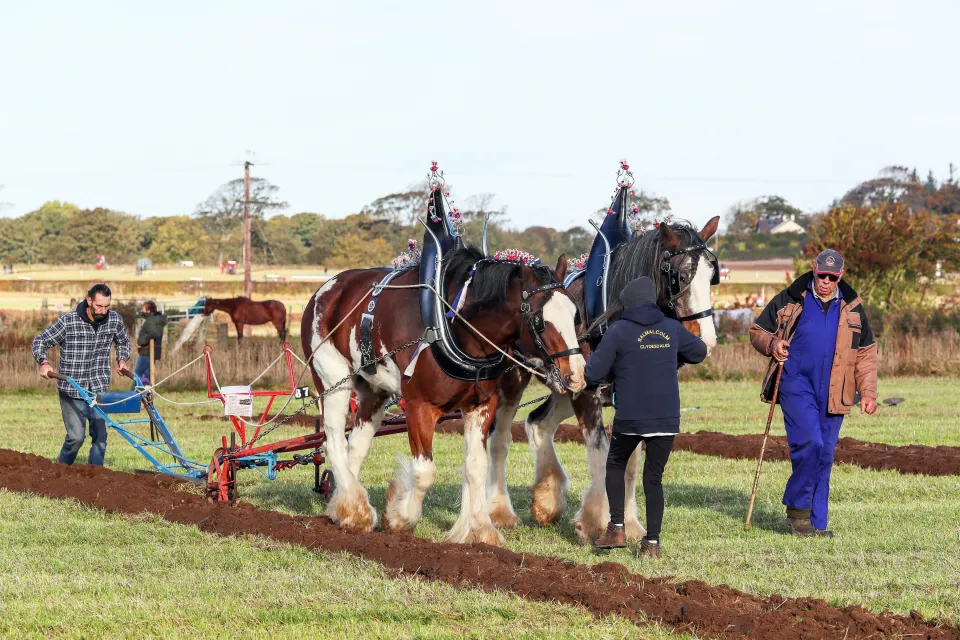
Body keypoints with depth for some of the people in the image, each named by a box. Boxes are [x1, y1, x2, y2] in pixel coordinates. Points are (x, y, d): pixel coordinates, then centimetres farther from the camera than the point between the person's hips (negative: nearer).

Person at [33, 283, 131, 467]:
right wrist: (44, 363, -19)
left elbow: (123, 342, 22)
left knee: (100, 434, 1)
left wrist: (122, 360, 6)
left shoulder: (115, 320, -1)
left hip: (99, 388, 4)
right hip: (72, 389, -4)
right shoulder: (68, 321, -14)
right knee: (76, 436, -6)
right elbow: (40, 342, -3)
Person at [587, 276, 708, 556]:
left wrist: (594, 358, 16)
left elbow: (593, 374, -5)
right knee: (654, 478, 11)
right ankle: (652, 541, 5)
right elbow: (699, 352, 22)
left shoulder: (619, 331, -6)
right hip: (667, 418, 3)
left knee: (615, 465, 20)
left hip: (630, 418, -3)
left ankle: (617, 528, 9)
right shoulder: (672, 329, 5)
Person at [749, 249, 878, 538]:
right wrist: (771, 344, -10)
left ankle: (815, 523, 11)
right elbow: (758, 331, 12)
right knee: (809, 441, -20)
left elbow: (866, 353, 16)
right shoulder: (791, 300, 3)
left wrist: (868, 392, 7)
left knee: (825, 455, 4)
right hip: (796, 382, -3)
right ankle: (797, 508, -4)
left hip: (831, 392, 3)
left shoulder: (852, 308, 10)